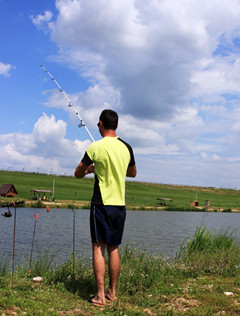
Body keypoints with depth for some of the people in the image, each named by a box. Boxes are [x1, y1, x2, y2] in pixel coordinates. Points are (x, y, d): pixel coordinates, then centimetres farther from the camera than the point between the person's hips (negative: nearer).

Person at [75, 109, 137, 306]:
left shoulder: (96, 147, -10)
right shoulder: (126, 147, 6)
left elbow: (78, 173, 0)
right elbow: (133, 173, 22)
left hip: (102, 203, -5)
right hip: (120, 203, 5)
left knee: (98, 247, 0)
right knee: (113, 248, 12)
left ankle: (100, 295, 0)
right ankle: (112, 292, 19)